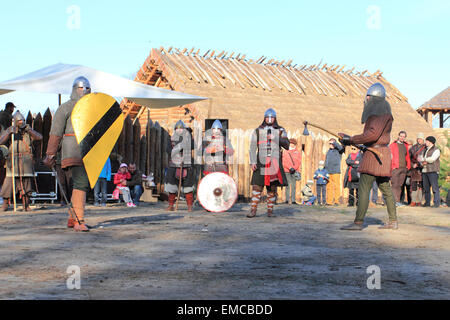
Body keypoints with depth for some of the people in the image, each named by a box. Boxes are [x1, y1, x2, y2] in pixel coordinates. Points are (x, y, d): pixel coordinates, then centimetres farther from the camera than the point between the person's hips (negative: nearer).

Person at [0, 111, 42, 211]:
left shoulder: (28, 131, 9)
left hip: (26, 160, 1)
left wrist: (29, 130, -15)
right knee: (10, 181, -6)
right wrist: (9, 133, -20)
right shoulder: (9, 130, 7)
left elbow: (39, 137, -4)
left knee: (26, 181, 2)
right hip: (13, 160, -1)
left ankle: (26, 205, 9)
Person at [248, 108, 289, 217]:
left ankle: (270, 210, 11)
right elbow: (252, 148, 4)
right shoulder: (258, 131, 7)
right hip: (261, 162, 0)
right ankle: (253, 210, -2)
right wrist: (253, 162, -7)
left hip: (275, 163, 0)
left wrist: (276, 138, -19)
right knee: (257, 186, -6)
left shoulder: (281, 131, 8)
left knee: (272, 187, 3)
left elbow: (286, 145, -4)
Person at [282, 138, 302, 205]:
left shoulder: (298, 152, 14)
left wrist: (294, 168, -9)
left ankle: (293, 200, -4)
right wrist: (290, 168, -11)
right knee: (288, 185, -5)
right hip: (287, 171, 0)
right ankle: (287, 199, -3)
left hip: (295, 171, 0)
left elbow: (299, 162, 5)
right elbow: (284, 162, 2)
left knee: (293, 185, -3)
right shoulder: (285, 152, 12)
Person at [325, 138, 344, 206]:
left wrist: (334, 143, -12)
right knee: (329, 187, 3)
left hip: (335, 172, -6)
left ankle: (337, 201, -5)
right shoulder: (328, 151, 21)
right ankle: (329, 201, 6)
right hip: (328, 172, 6)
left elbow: (341, 148, -22)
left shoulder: (338, 150, 3)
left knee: (336, 186, -7)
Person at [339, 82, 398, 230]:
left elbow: (373, 134, -22)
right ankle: (393, 221, 16)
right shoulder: (376, 112, 20)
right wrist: (348, 139, 9)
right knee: (385, 189, 12)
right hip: (380, 155, 10)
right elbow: (368, 136, 18)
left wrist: (351, 139, -17)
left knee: (363, 188, -12)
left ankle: (358, 222, -15)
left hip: (375, 154, -10)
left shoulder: (382, 111, -11)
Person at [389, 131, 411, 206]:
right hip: (395, 168, -5)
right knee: (395, 185, -10)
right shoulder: (393, 145, 1)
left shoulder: (405, 146, 17)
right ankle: (395, 201, -11)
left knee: (400, 185, 6)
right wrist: (392, 166, -9)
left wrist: (408, 166, 11)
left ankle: (398, 200, 8)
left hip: (403, 168, 5)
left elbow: (407, 157, 21)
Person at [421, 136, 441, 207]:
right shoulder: (425, 150, 22)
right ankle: (427, 202, 9)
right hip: (424, 170, 7)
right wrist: (423, 163, -4)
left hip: (433, 171, -7)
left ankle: (437, 203, -10)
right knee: (426, 188, 4)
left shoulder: (436, 150, -1)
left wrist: (423, 159, -5)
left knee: (435, 187, -10)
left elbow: (432, 159, -14)